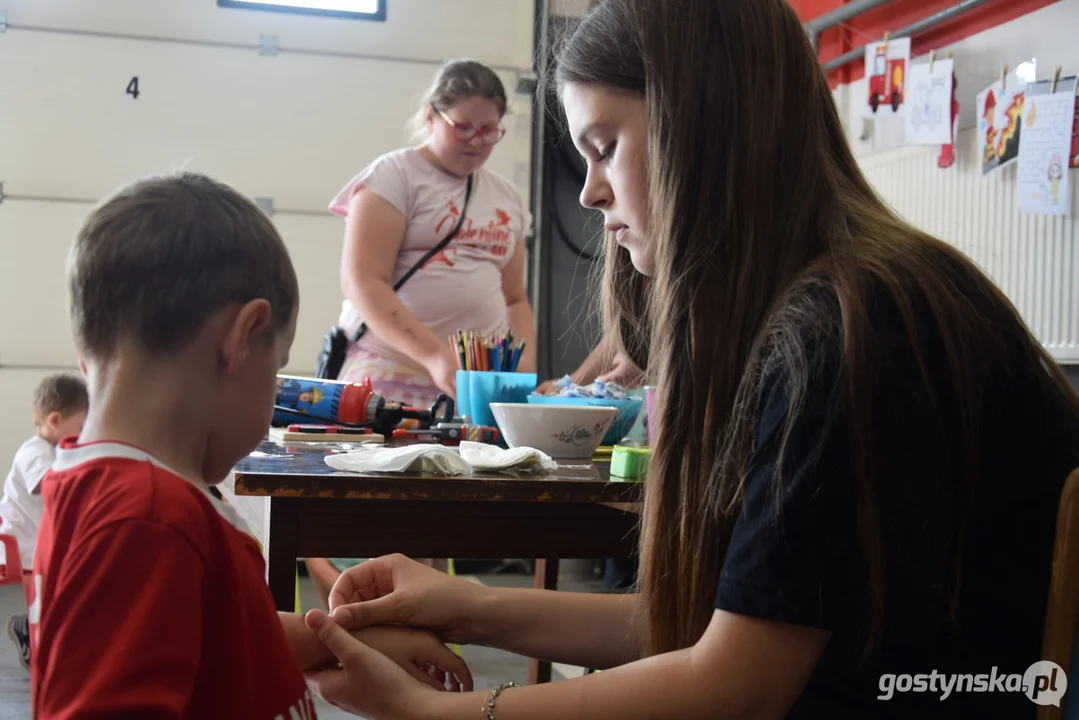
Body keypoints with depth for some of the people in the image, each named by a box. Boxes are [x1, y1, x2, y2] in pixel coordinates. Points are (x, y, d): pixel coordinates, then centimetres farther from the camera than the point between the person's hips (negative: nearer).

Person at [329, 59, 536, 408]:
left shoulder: (508, 199, 16)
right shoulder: (394, 176, 0)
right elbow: (362, 281, -11)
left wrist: (525, 360, 1)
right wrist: (435, 356, -22)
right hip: (391, 377, -4)